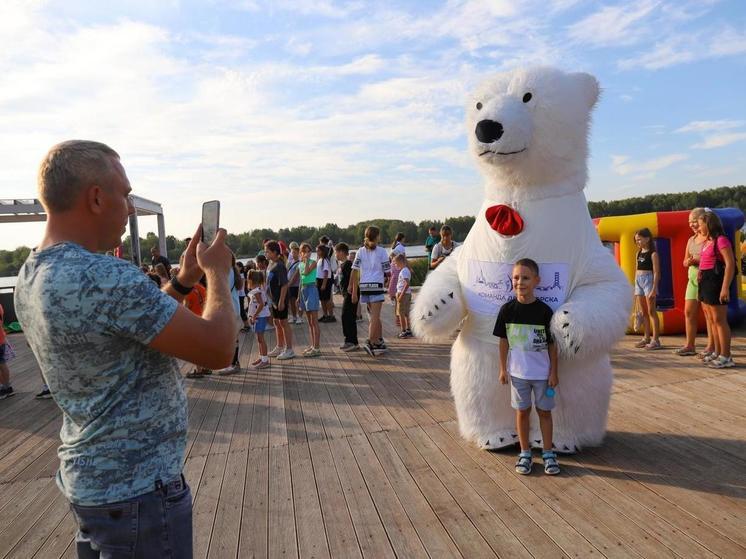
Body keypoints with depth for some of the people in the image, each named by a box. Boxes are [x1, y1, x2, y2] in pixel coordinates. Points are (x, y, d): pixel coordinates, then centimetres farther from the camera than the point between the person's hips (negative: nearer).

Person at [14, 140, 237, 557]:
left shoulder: (31, 278, 2)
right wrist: (217, 272, -11)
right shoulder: (105, 277, -29)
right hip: (137, 490, -8)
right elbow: (218, 350, -26)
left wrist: (185, 280, 6)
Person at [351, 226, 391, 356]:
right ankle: (370, 343, -18)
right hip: (377, 285, -4)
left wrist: (354, 292, 3)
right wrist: (386, 281, 21)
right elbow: (388, 272, -1)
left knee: (374, 315, 17)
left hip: (364, 286, 4)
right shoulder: (381, 251, -3)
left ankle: (380, 342, 25)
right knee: (375, 317, -5)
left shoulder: (360, 251, 5)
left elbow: (355, 272, 0)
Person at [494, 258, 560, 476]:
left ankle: (548, 453, 27)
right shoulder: (507, 309, -7)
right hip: (517, 372, 1)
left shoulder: (544, 311, -11)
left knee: (544, 411, 12)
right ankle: (525, 453, 26)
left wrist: (554, 372, -3)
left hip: (542, 372, -1)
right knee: (522, 411, 12)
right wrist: (503, 368, 2)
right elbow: (503, 341, 2)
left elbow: (552, 344, -4)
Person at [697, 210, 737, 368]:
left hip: (715, 281, -9)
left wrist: (725, 288, -22)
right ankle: (717, 353, 22)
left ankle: (726, 357, 2)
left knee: (719, 320, -5)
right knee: (712, 320, 14)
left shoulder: (721, 240, -13)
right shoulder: (708, 241, 14)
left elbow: (730, 264, -18)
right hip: (705, 282, 9)